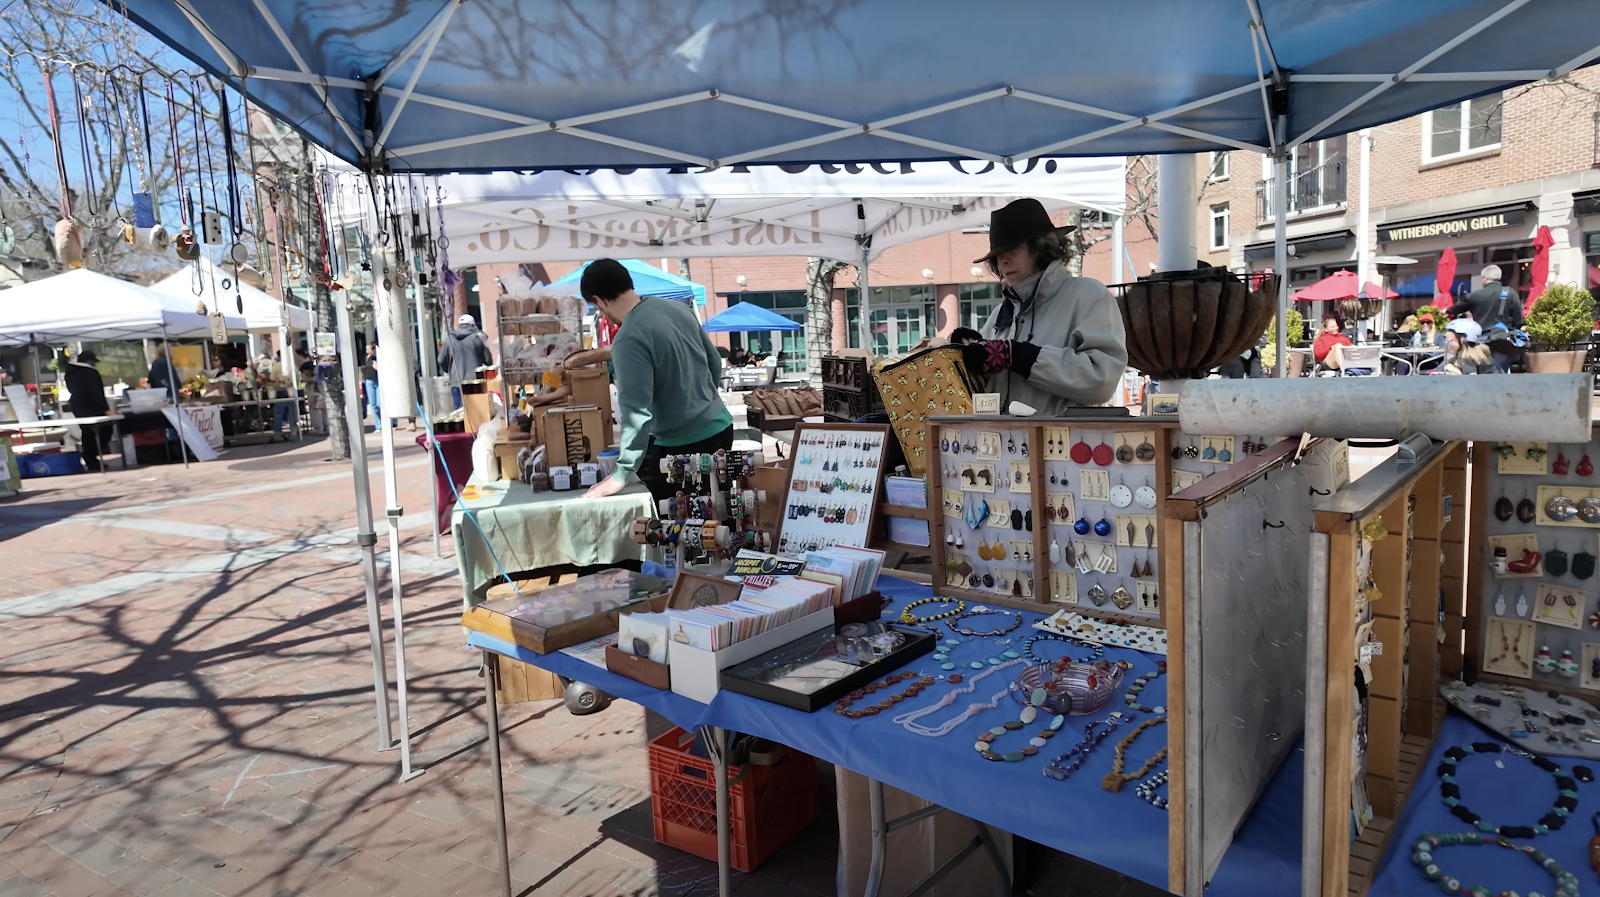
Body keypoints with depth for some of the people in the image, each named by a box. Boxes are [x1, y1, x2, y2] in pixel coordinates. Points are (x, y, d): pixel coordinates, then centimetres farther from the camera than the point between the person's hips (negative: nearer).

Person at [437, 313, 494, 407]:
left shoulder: (449, 339, 8)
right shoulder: (478, 337, 0)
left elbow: (442, 361, 11)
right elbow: (488, 359, 0)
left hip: (456, 383, 2)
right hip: (475, 381, -2)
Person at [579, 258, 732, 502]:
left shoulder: (629, 340, -22)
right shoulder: (678, 308, 3)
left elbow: (636, 413, -25)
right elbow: (715, 363, 14)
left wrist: (621, 475, -20)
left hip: (683, 445, -8)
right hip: (720, 425, 8)